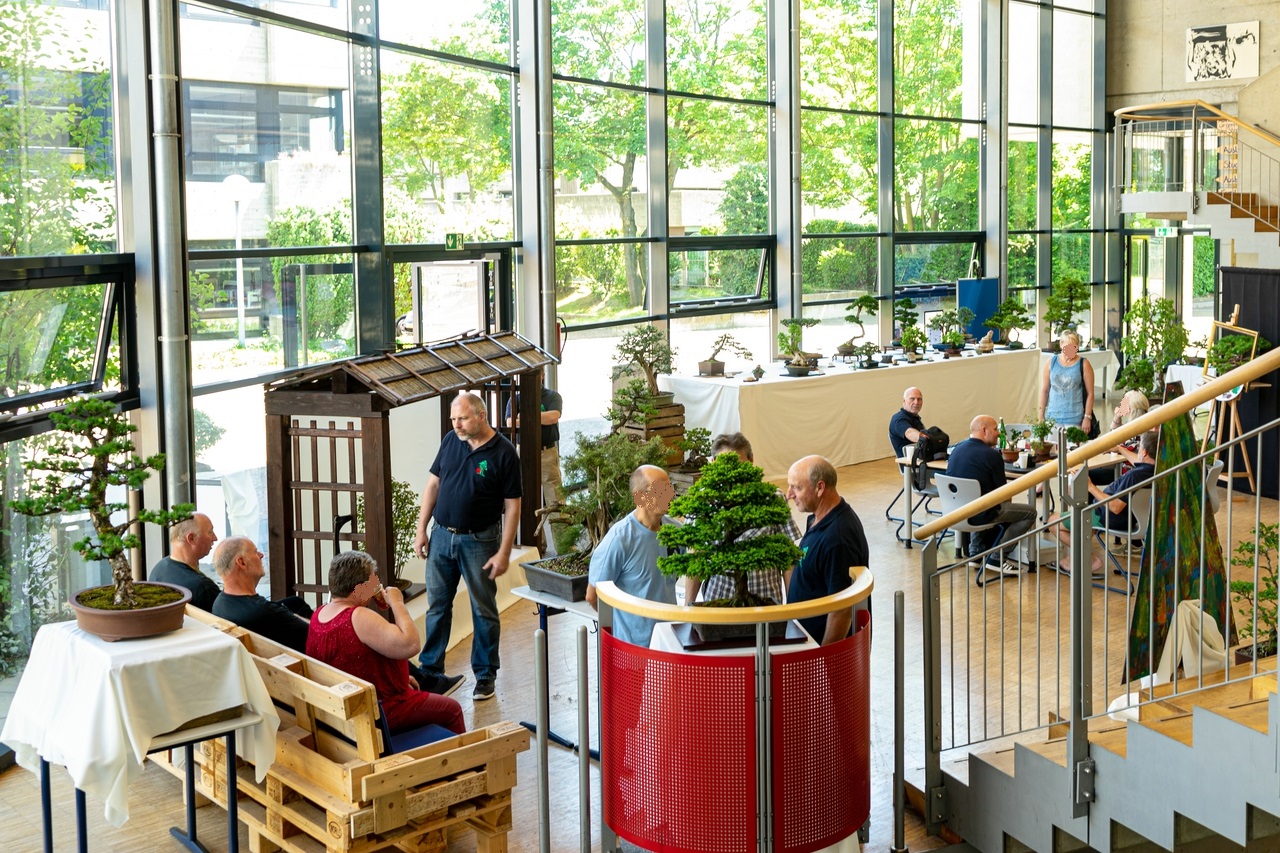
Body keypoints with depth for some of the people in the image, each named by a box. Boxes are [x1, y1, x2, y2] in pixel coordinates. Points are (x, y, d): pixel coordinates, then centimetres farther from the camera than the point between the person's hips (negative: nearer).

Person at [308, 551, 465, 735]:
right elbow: (409, 645, -33)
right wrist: (397, 603, -20)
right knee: (451, 710, 10)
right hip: (378, 713, -9)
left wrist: (399, 677, 14)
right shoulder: (359, 619, -28)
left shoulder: (318, 616, 1)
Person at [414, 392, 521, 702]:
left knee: (484, 611, 7)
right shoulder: (451, 441, 2)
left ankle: (485, 675, 19)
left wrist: (504, 552, -14)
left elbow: (512, 505, -10)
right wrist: (421, 529, 5)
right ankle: (430, 672, 21)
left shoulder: (503, 453, -11)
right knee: (437, 607, 11)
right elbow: (433, 484, 9)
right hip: (442, 535, 4)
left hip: (479, 541, -4)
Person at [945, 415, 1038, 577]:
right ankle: (997, 558, 2)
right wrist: (1007, 502, 19)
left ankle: (976, 552, 31)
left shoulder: (956, 449, 9)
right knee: (1030, 512, 5)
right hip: (979, 515, -8)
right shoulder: (991, 455, -13)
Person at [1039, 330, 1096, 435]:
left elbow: (1090, 393, 0)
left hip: (1075, 419, -2)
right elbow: (1044, 390, 11)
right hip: (1053, 417, 2)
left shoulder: (1083, 365, 1)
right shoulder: (1051, 363, 7)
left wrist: (1087, 418, -5)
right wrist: (1041, 416, 8)